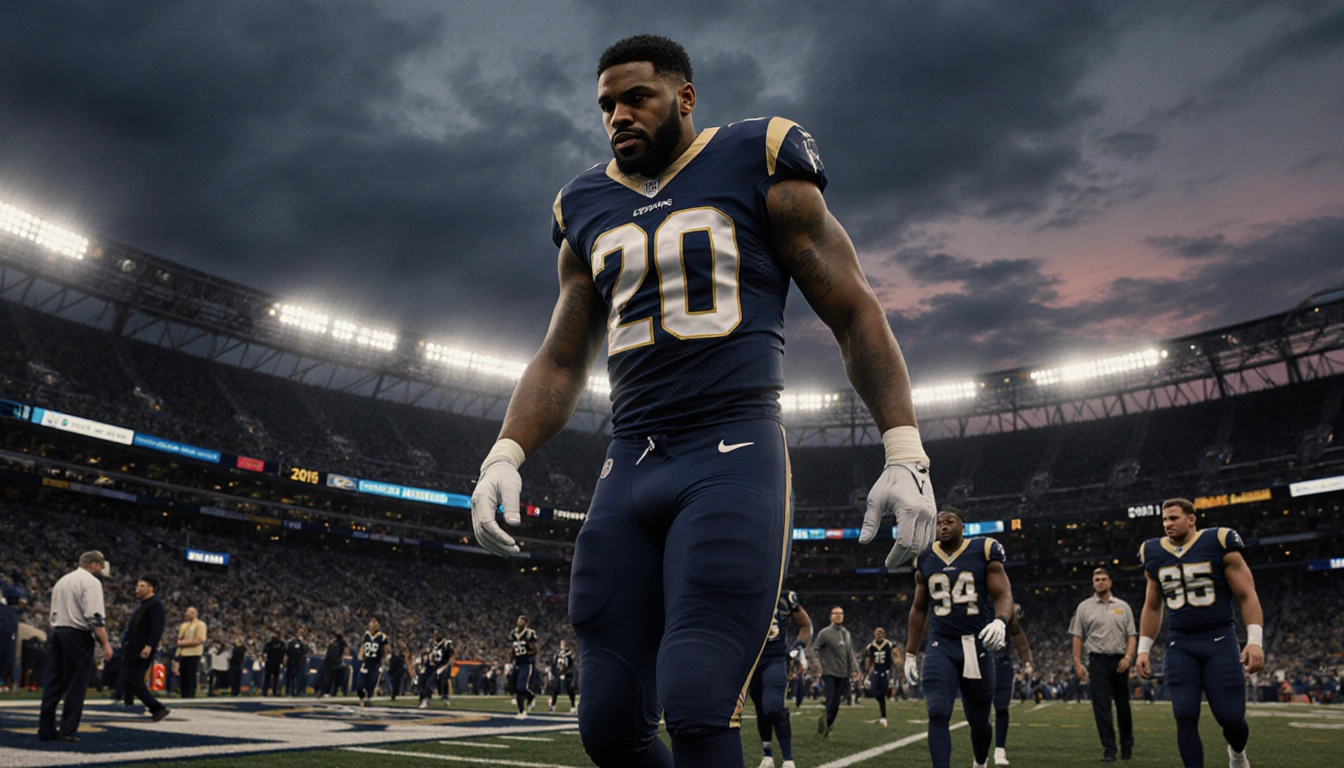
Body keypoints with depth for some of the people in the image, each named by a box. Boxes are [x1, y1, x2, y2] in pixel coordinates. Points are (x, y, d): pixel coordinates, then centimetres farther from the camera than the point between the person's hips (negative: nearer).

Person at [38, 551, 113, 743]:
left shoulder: (62, 580, 19)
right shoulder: (91, 582, -7)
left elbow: (54, 612, 19)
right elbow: (95, 616, -16)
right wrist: (105, 643, -15)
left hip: (56, 632, 8)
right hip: (78, 635, -8)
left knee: (52, 684, 8)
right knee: (76, 685, -2)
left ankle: (45, 730, 10)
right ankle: (67, 731, -2)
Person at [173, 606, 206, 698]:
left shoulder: (200, 625, -6)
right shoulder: (184, 625, 17)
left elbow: (198, 641, -14)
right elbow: (179, 640, 17)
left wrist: (184, 642, -11)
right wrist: (180, 643, -5)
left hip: (194, 654, -7)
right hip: (183, 654, 7)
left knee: (191, 678, -6)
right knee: (183, 677, 9)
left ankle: (191, 697, -3)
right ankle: (184, 697, 16)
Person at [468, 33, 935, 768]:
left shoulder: (758, 171, 4)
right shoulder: (589, 212, 18)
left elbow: (855, 314, 3)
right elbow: (561, 362, 19)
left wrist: (906, 456, -5)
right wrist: (503, 458, 3)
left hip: (734, 454, -5)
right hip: (630, 466, 5)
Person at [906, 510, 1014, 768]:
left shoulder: (984, 553, -2)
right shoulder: (925, 560, 7)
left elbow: (1003, 595, -6)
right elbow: (919, 608, 16)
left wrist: (1000, 621, -29)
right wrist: (910, 653, 16)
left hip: (976, 646, -1)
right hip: (941, 646, 1)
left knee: (979, 720, 13)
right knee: (938, 714, -17)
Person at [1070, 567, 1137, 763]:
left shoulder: (1123, 606, 9)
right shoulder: (1084, 607, 5)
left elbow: (1132, 635, 6)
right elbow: (1077, 637, 4)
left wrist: (1128, 657, -9)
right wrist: (1077, 663, -4)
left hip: (1120, 661, 1)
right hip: (1098, 661, -1)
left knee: (1123, 706, 10)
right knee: (1101, 706, -5)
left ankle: (1127, 745, 27)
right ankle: (1109, 749, -1)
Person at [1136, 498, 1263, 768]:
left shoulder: (1219, 544, -4)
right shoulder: (1154, 554, 9)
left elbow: (1247, 596, -4)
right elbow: (1152, 607, 17)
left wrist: (1255, 641, -15)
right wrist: (1143, 649, 12)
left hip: (1219, 643, -3)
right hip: (1179, 647, 3)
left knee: (1231, 717, -2)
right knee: (1185, 717, -8)